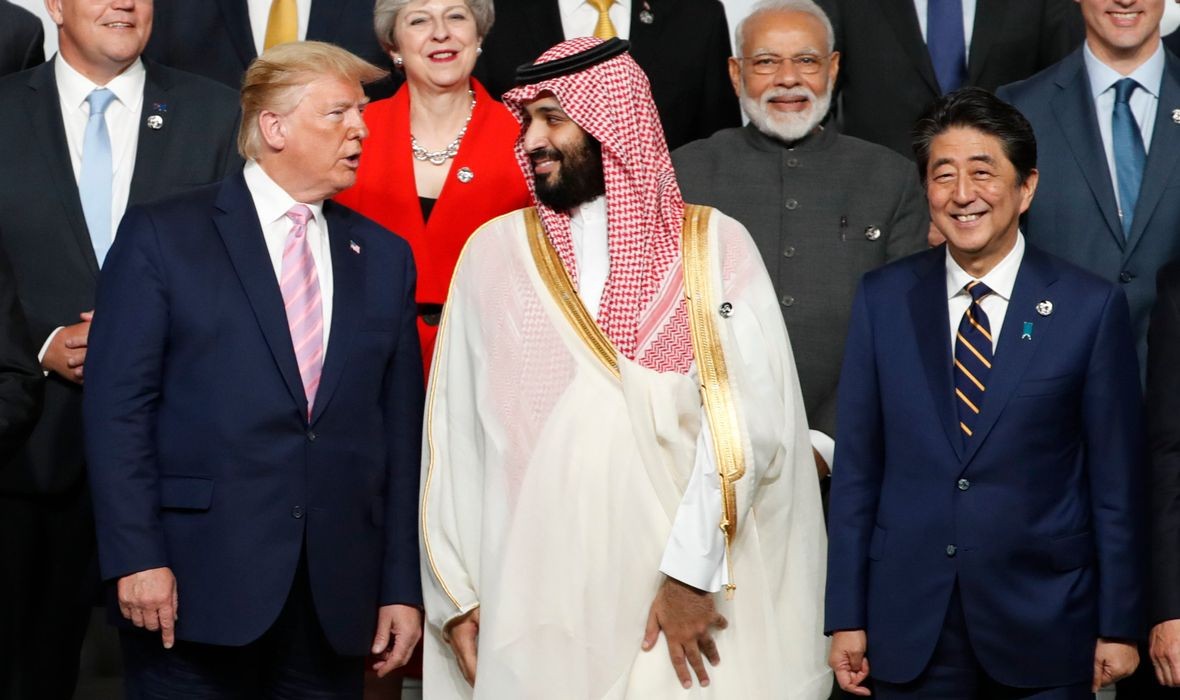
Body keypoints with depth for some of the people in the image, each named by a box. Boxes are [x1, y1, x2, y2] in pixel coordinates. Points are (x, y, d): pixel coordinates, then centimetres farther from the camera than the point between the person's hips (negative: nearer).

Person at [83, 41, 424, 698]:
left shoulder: (384, 256, 12)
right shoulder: (162, 236, 0)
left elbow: (401, 428, 10)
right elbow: (118, 406, -5)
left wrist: (403, 586, 5)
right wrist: (137, 558, -13)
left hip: (335, 597, 4)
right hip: (199, 586, -3)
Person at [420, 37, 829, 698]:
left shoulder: (717, 247, 1)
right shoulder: (493, 252, 7)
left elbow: (747, 415, -8)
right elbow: (455, 429, 6)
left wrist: (693, 569, -15)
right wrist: (457, 593, 2)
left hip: (687, 595, -1)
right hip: (535, 598, 2)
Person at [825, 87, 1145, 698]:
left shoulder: (1091, 306, -3)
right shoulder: (882, 299, 3)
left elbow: (1116, 481, -1)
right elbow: (856, 464, 4)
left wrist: (1119, 627, -1)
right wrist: (846, 617, 2)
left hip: (1044, 626, -1)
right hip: (909, 626, 2)